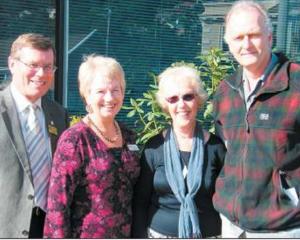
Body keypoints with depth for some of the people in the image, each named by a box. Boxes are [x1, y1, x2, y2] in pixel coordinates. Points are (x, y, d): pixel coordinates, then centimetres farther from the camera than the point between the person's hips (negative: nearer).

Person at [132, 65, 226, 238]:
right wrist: (140, 236, -6)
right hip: (159, 233, 0)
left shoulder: (216, 146, -4)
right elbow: (140, 201, -1)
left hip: (208, 234, 0)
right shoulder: (154, 147, -4)